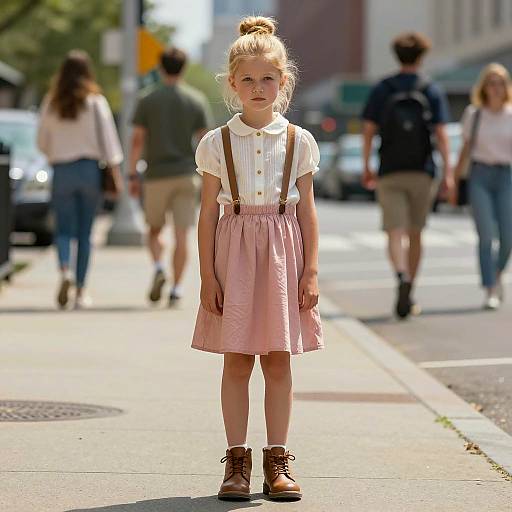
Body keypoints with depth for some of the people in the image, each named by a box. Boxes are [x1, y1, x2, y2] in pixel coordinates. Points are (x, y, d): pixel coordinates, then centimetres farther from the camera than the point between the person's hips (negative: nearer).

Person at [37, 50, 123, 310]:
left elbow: (42, 141, 7)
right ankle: (81, 290, 9)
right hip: (89, 168, -1)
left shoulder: (50, 103, 2)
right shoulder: (95, 101, -3)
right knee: (84, 232, 7)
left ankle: (65, 271, -23)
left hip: (61, 171, 1)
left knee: (64, 229, 5)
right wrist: (115, 167, -4)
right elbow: (107, 137, -7)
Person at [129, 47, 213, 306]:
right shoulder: (197, 100, 3)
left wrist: (133, 175, 2)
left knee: (155, 230, 14)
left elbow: (137, 140, -4)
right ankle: (176, 287, -4)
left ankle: (158, 268, -11)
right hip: (187, 175, 1)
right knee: (181, 234, 2)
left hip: (157, 175, -1)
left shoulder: (148, 101, 0)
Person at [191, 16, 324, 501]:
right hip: (235, 249, -1)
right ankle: (237, 461, 9)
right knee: (236, 362, 2)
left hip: (282, 251, 1)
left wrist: (311, 271, 1)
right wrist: (207, 275, -3)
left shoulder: (298, 142, 4)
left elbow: (306, 210, 6)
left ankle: (277, 461, 12)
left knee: (279, 362, 4)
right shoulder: (217, 143, 1)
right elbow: (209, 211, 2)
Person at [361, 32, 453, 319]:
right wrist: (448, 173, -10)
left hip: (389, 174, -1)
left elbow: (368, 130, 0)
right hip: (422, 172, 1)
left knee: (396, 234, -7)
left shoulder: (381, 90, 3)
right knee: (415, 234, 14)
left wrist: (366, 168, 9)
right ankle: (408, 296, 20)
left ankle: (402, 277, -36)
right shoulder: (433, 92, 1)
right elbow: (441, 134, -8)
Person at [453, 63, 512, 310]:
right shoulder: (473, 115, 5)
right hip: (480, 176, -1)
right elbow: (465, 150, 10)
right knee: (486, 235, -11)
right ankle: (491, 291, -9)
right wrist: (454, 182, 9)